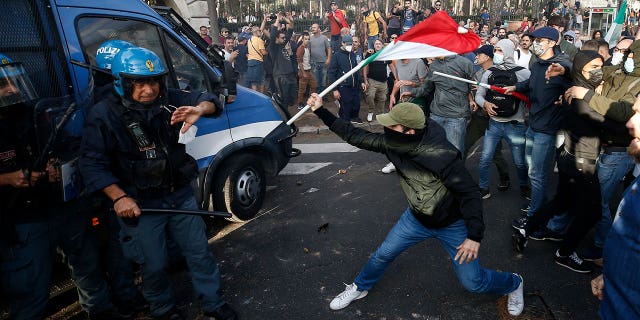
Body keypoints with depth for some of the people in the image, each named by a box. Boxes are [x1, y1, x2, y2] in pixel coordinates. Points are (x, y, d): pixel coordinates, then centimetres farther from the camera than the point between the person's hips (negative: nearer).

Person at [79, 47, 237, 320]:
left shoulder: (169, 100, -3)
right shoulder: (104, 115, -11)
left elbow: (207, 100, 1)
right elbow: (92, 164, -11)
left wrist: (199, 109, -24)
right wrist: (119, 197, -20)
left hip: (181, 195, 3)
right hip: (140, 205, -3)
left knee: (199, 252, 14)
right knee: (154, 264, 12)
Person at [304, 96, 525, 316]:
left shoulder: (442, 157, -35)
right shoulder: (392, 142, -18)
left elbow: (469, 193, -27)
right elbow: (359, 137, -9)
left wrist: (474, 236, -30)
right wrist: (321, 112, -9)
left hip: (452, 224, -5)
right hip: (417, 217, 5)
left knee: (473, 283, 4)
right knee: (383, 254, 9)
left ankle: (513, 283, 37)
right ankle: (360, 288, 37)